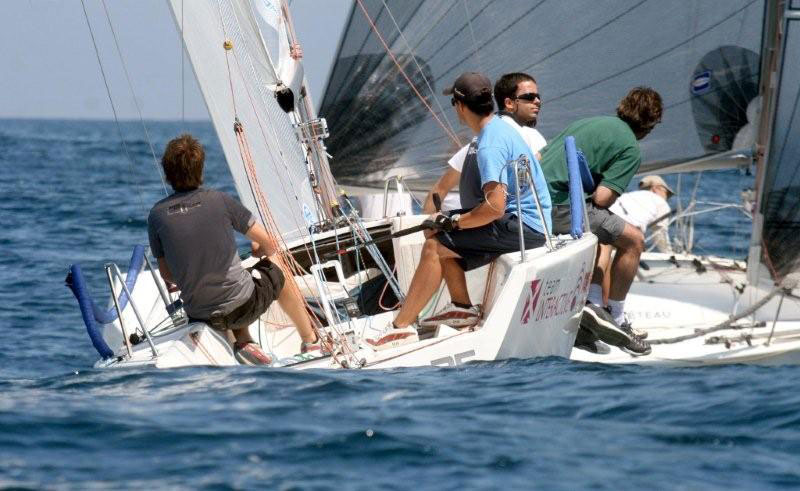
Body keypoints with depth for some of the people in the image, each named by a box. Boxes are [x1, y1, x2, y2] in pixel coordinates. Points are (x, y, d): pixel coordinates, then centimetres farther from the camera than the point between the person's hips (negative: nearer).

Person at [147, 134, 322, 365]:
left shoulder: (157, 214, -4)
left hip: (199, 315, 2)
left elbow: (167, 275, 6)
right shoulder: (218, 200, -9)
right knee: (275, 263, 30)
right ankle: (311, 341, 40)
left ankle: (243, 342, 17)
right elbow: (269, 245, 0)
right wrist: (260, 251, 25)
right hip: (242, 307, -2)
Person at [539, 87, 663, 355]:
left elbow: (538, 159, 22)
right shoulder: (631, 149, 0)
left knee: (597, 231, 32)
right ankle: (616, 319, 8)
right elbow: (602, 198, -10)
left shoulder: (590, 122, 23)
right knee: (633, 240, 4)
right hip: (560, 206, -8)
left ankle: (594, 302, 17)